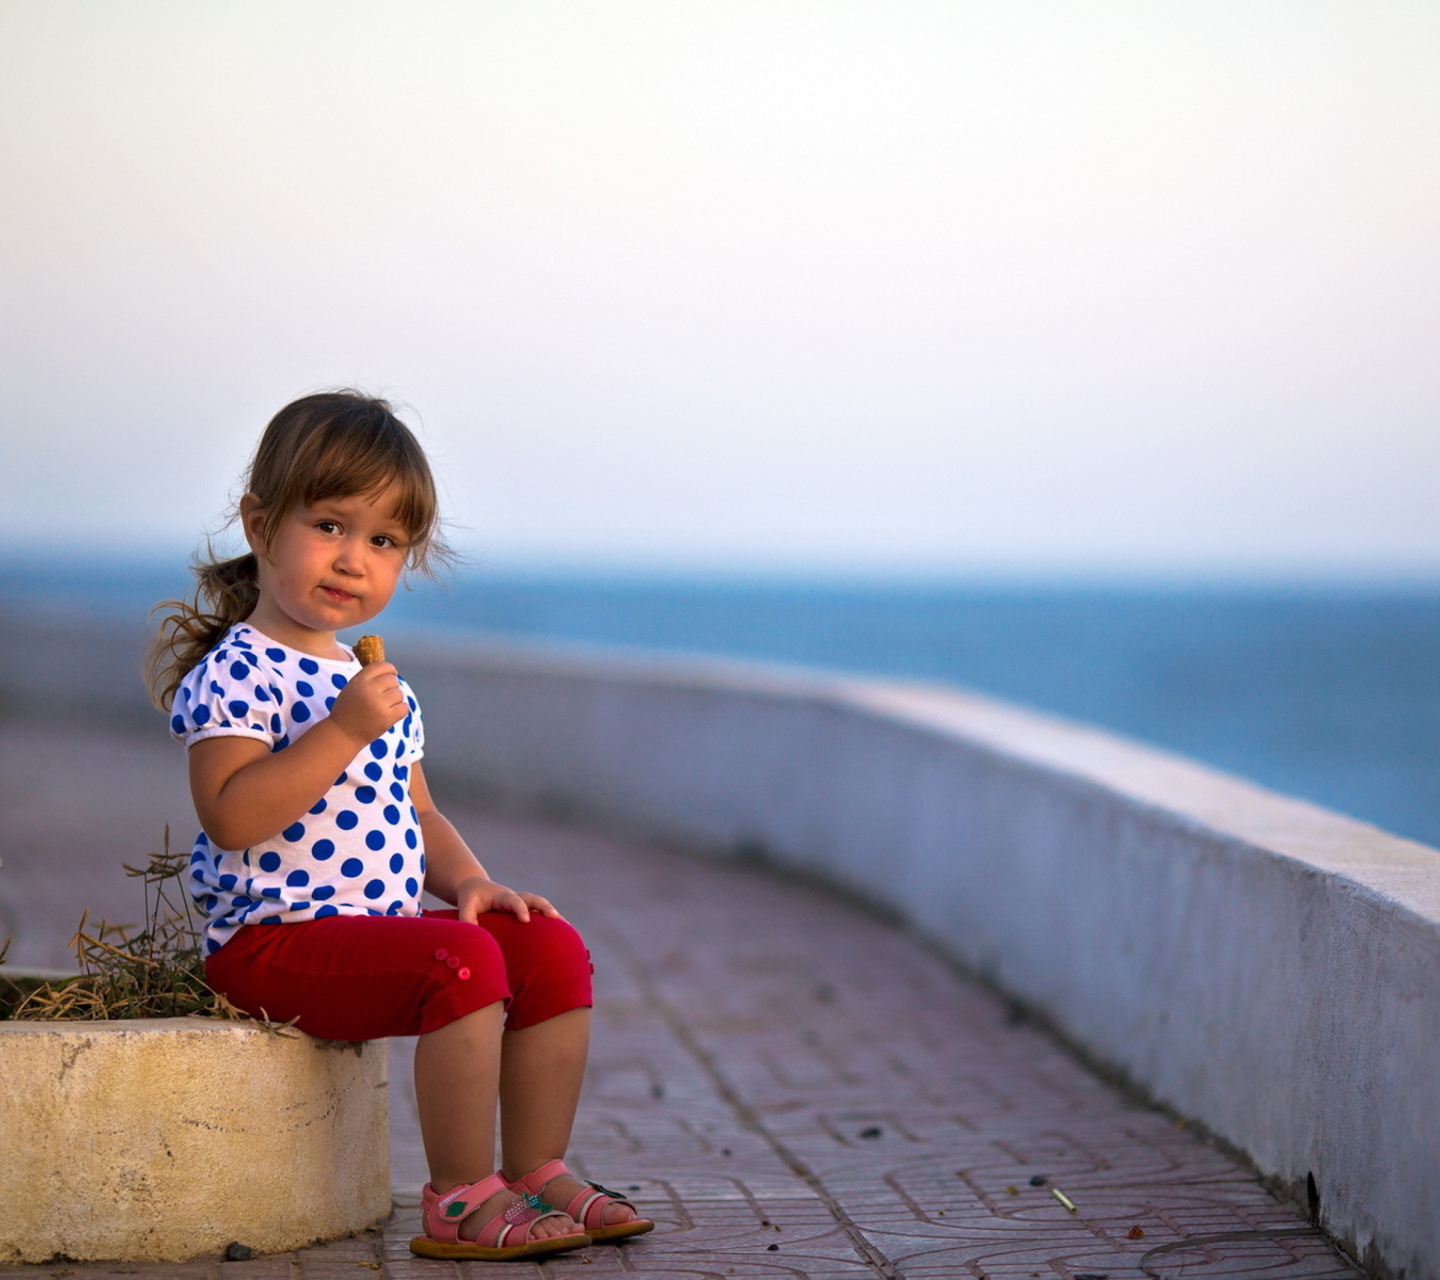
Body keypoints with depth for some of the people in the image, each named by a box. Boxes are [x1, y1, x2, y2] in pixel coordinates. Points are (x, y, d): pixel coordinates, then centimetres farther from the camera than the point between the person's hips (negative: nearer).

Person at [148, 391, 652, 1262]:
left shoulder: (379, 686, 17)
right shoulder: (236, 673, -11)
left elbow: (415, 812, 24)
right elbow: (231, 818, -24)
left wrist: (467, 881, 4)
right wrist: (344, 730, -27)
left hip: (386, 922, 9)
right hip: (276, 935, -9)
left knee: (552, 948, -3)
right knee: (461, 962, -29)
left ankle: (538, 1170, 5)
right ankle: (460, 1197, -19)